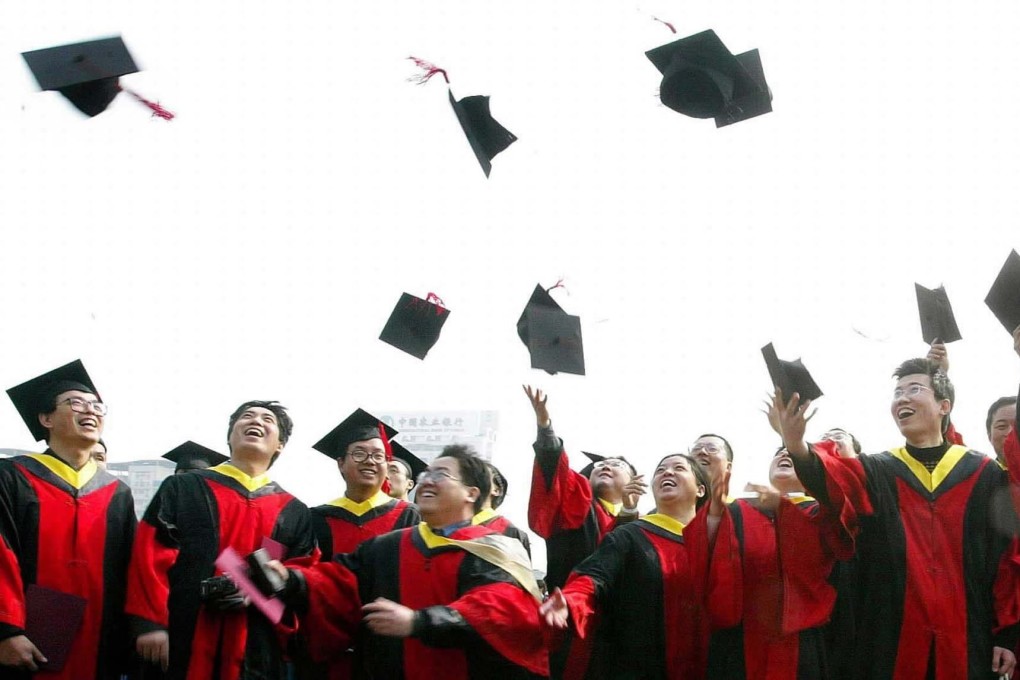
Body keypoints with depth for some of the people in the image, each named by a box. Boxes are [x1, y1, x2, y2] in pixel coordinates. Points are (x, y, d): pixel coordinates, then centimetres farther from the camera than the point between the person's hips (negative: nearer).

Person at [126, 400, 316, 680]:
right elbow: (150, 557, -1)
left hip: (255, 656, 2)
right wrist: (150, 623, -12)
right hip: (179, 644, -2)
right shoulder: (183, 489, 8)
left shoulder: (294, 513, 15)